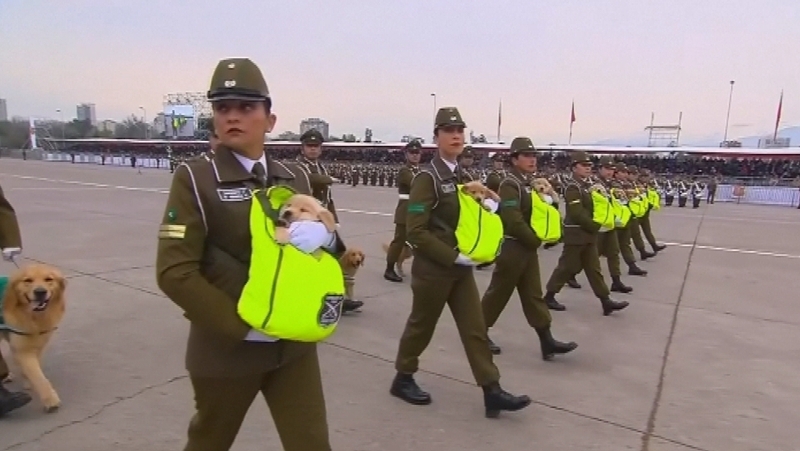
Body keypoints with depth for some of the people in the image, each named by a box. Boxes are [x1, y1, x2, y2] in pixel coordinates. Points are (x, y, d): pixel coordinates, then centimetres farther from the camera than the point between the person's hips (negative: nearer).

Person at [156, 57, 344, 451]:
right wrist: (241, 326, -20)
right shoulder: (195, 179, -10)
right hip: (225, 348, -3)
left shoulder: (295, 178, 4)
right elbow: (175, 272, -15)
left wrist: (324, 236, -15)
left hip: (294, 345, 4)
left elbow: (328, 253, 9)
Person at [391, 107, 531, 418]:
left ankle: (492, 392, 13)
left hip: (461, 268, 7)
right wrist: (453, 256, -21)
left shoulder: (463, 177, 9)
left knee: (476, 328, 7)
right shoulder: (427, 178, -15)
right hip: (432, 268, -7)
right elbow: (415, 232, -20)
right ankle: (403, 379, 29)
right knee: (421, 325, 9)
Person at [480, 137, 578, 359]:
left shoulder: (529, 183, 12)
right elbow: (513, 221, -25)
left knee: (533, 294, 10)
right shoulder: (509, 185, -17)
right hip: (512, 248, -9)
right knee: (498, 293, 3)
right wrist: (535, 241, -13)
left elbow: (538, 212, 20)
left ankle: (546, 341, 14)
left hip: (527, 248, 9)